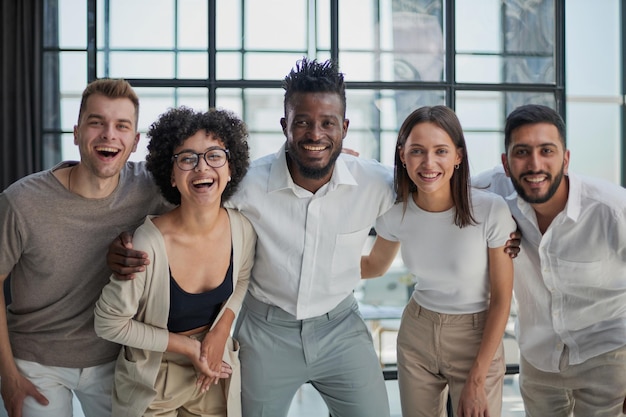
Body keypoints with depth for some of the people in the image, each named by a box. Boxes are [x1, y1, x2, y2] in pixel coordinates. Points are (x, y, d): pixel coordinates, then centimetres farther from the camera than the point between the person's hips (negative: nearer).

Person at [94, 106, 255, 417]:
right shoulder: (149, 244, -27)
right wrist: (188, 347, -15)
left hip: (215, 372, 4)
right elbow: (109, 324, -17)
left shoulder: (243, 229, -14)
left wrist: (221, 331, -8)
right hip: (153, 384, -4)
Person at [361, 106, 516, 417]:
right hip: (416, 335, 3)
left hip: (476, 337, -3)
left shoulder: (491, 211, -23)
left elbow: (501, 299, -13)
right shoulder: (395, 213, -12)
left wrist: (477, 380, -12)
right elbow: (375, 265, 9)